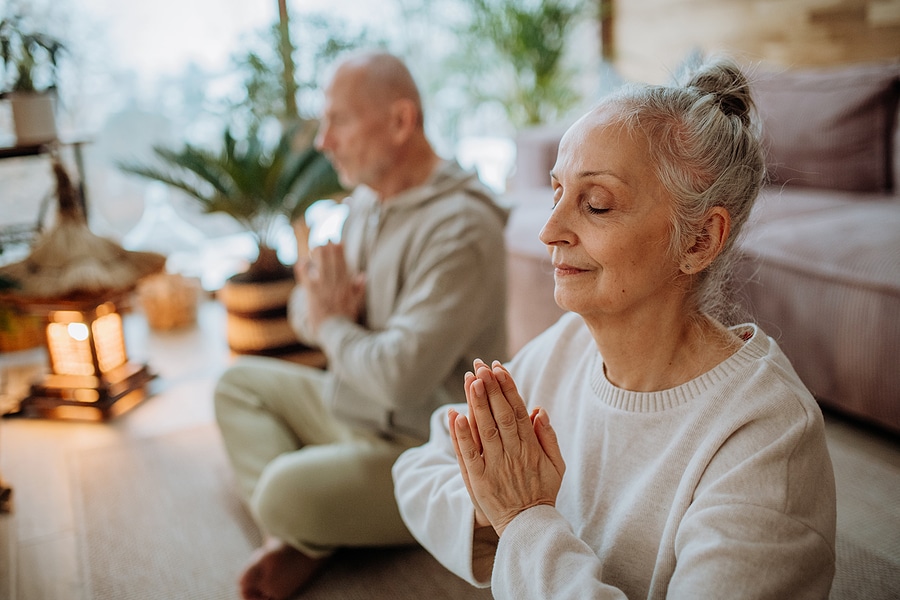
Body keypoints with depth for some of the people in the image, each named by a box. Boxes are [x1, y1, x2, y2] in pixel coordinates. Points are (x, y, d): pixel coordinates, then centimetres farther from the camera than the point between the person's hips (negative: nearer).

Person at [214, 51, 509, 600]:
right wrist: (320, 310, -13)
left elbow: (401, 376, -34)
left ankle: (302, 534, 7)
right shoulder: (369, 198, 5)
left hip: (421, 448, -10)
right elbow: (307, 305, 13)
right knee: (239, 381, 16)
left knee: (286, 494, -31)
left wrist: (333, 327, -14)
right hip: (350, 407, 10)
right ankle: (292, 534, -3)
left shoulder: (460, 229, -26)